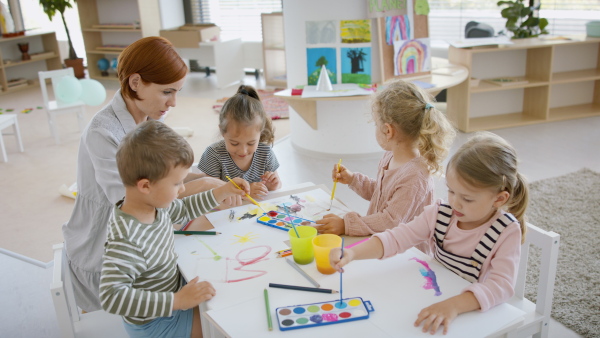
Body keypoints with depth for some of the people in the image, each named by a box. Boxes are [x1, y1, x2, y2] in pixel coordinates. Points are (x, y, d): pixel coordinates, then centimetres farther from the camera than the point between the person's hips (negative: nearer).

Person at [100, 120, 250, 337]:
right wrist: (177, 300, -41)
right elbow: (111, 296, -41)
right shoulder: (127, 241, -38)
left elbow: (183, 210, 10)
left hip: (174, 290, 8)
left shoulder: (155, 204, -11)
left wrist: (222, 192, 5)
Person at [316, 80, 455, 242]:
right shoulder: (390, 157, 5)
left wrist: (346, 225, -26)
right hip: (376, 239, 9)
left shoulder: (415, 177, -25)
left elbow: (392, 222, -24)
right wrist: (352, 179, 11)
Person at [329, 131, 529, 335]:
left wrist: (453, 306, -42)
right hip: (434, 303, 3)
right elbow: (396, 238, -11)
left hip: (472, 312, -3)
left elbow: (502, 286, -26)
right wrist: (352, 253, -27)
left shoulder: (507, 233, -15)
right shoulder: (439, 214, -5)